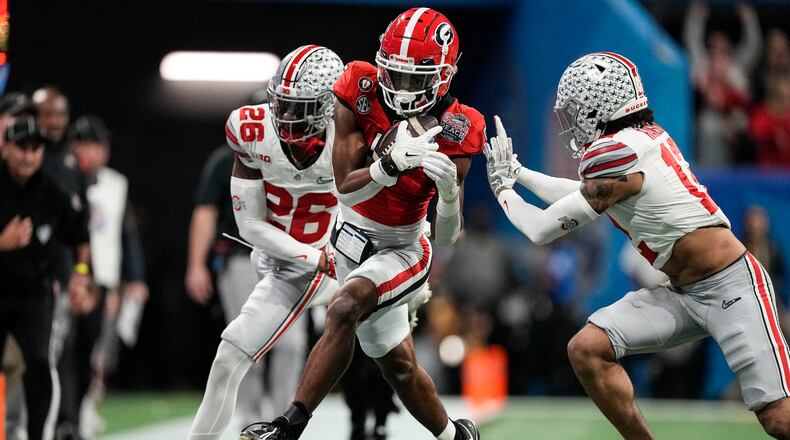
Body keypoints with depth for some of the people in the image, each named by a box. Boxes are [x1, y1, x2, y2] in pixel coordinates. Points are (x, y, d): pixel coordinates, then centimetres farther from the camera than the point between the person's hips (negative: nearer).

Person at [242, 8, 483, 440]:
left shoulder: (454, 132, -20)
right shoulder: (360, 94, -17)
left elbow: (447, 237, -18)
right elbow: (346, 189, -19)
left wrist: (449, 190, -39)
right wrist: (393, 164, -38)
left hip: (402, 251, -3)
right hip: (352, 239, 3)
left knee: (344, 308, -31)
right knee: (398, 367, 12)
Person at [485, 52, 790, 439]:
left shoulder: (619, 153, -20)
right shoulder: (645, 134, 5)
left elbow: (542, 230, -9)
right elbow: (584, 195, 24)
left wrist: (502, 187, 9)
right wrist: (518, 173, 26)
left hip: (729, 287, -9)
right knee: (587, 349, -3)